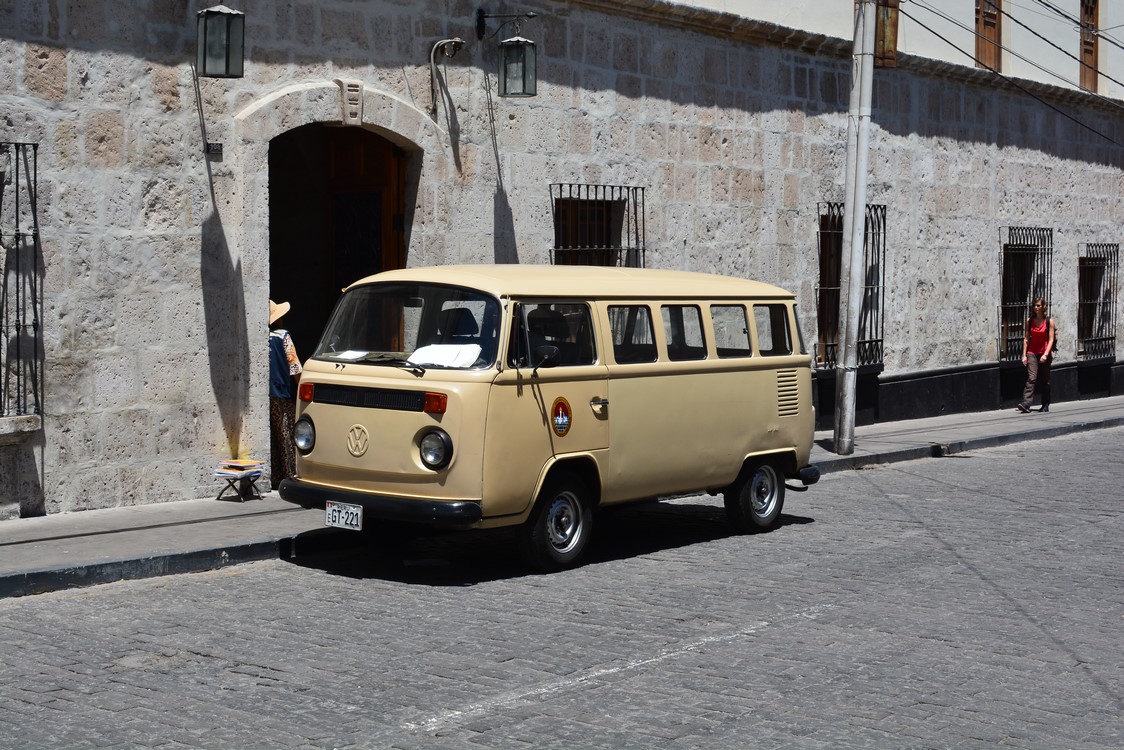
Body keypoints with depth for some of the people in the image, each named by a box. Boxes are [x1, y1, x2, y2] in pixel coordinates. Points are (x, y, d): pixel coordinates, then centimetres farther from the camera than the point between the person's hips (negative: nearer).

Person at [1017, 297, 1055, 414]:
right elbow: (1026, 338, 5)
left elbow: (1051, 339, -6)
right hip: (1032, 352, 1)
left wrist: (1046, 354, -18)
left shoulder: (1049, 321, -3)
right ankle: (1026, 403, -24)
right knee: (1031, 378, -14)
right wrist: (1024, 355, -1)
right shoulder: (1029, 321, 4)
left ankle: (1045, 405, 20)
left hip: (1045, 353, -1)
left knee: (1045, 380, 8)